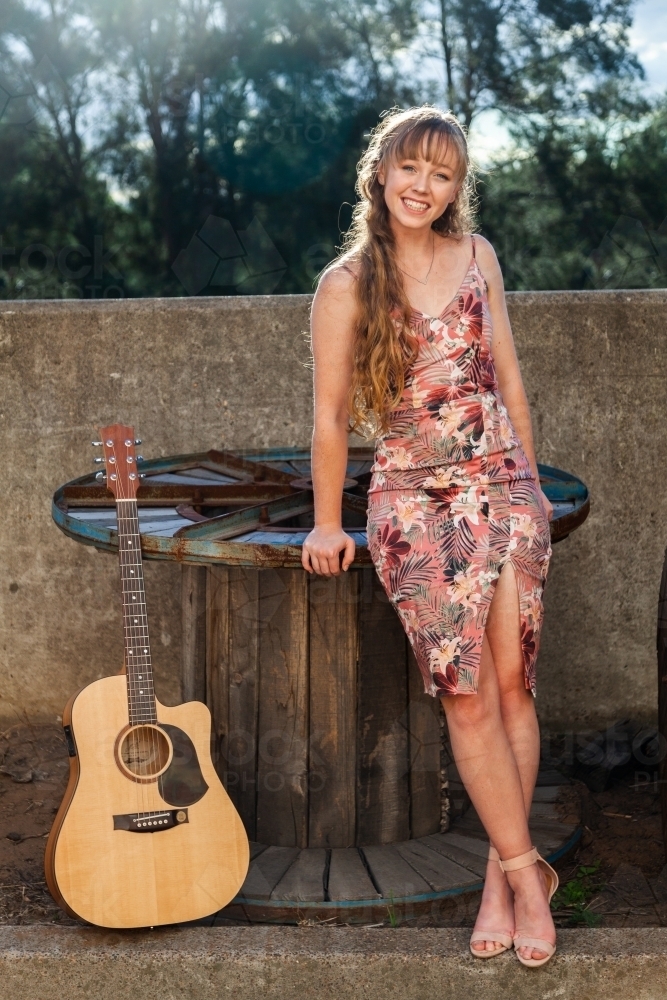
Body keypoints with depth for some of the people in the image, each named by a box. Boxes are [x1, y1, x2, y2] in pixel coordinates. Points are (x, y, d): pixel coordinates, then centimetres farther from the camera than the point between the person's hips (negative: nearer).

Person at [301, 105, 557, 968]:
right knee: (466, 696, -7)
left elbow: (507, 374, 14)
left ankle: (502, 874, 10)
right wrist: (327, 522, 4)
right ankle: (527, 870, 5)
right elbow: (331, 415, 1)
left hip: (503, 486, 3)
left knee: (511, 682, -1)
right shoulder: (347, 283, -2)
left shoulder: (476, 256, 8)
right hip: (414, 501, -3)